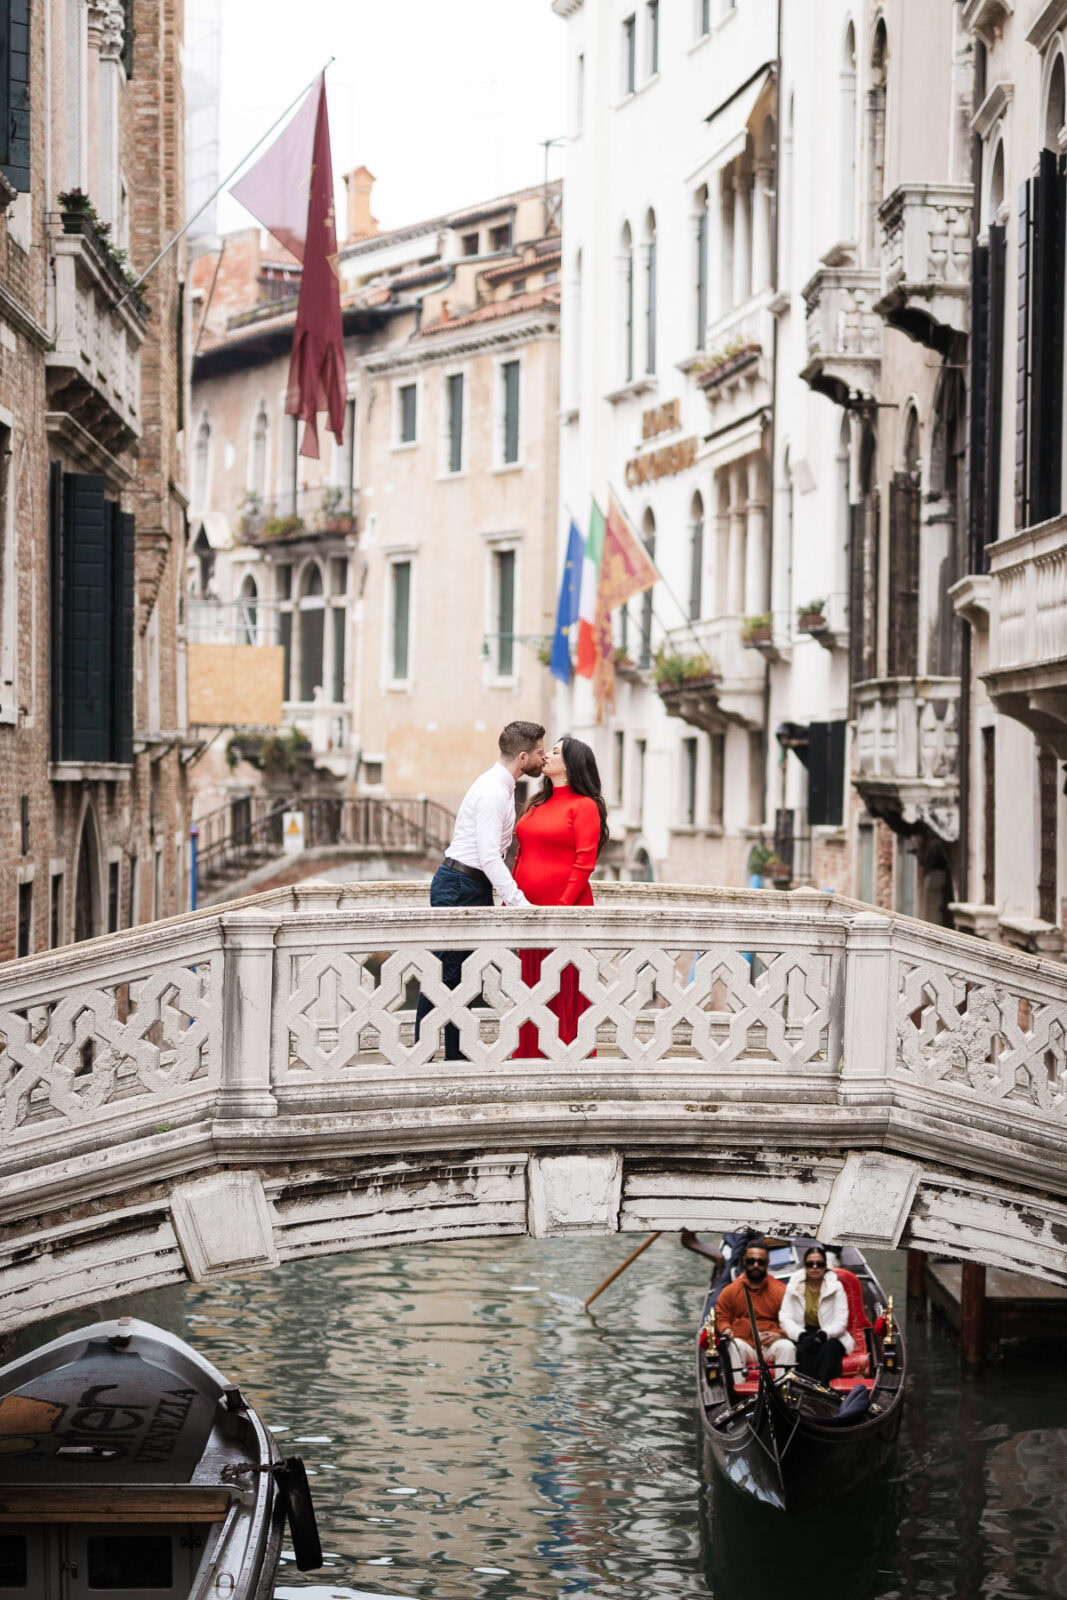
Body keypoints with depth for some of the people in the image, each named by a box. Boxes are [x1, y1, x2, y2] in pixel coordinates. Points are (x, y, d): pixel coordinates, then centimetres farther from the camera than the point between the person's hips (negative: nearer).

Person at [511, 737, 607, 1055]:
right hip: (530, 910, 7)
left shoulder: (584, 806, -5)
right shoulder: (538, 805, 17)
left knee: (566, 991, -3)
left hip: (565, 907, -7)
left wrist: (563, 905, -18)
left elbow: (584, 862, -11)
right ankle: (532, 1055, 15)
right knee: (533, 988, 9)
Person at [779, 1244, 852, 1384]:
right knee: (802, 1351, -34)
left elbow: (841, 1320, -5)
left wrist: (823, 1334, -25)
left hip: (829, 1337, -1)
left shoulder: (836, 1287, 4)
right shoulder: (794, 1286, 7)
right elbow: (785, 1317, -2)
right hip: (801, 1337, 1)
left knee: (828, 1349, -35)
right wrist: (801, 1335, -22)